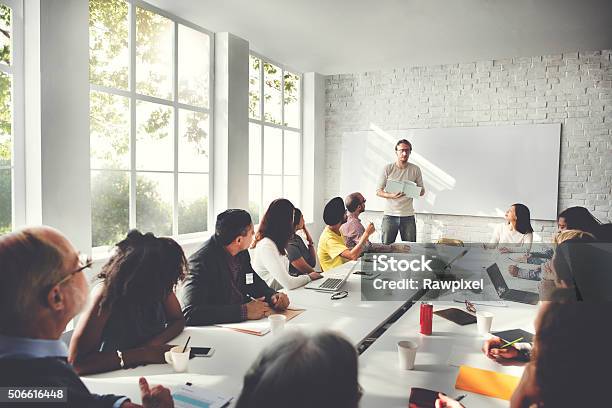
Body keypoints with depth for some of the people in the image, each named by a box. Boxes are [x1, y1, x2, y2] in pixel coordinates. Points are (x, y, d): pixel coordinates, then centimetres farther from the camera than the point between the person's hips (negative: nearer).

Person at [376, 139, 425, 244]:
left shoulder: (415, 169, 5)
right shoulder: (388, 168, 0)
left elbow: (422, 191, 11)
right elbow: (378, 191, 0)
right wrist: (392, 195, -19)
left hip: (408, 216, 2)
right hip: (390, 215, -1)